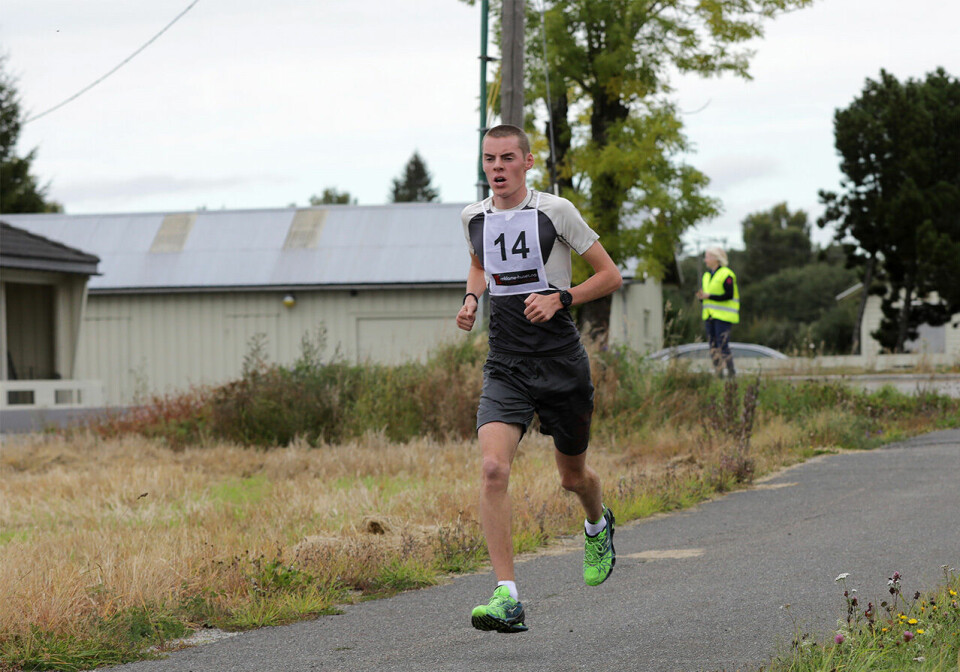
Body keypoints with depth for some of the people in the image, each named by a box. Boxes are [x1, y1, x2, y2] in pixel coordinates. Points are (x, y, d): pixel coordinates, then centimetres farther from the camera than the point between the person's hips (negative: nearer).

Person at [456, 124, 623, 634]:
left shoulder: (555, 212, -7)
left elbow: (610, 275, -2)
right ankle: (507, 597, -24)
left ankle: (598, 525, 53)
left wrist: (559, 299, -16)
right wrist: (471, 297, 7)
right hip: (505, 367, 2)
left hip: (562, 363, -2)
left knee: (573, 476, 14)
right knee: (493, 467, -21)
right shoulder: (474, 218, 5)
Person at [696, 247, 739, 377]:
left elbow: (729, 295, -16)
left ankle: (731, 371, -4)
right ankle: (718, 373, 9)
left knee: (723, 345, -12)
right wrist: (701, 296, -4)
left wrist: (709, 296, -20)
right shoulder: (706, 275, 16)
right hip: (710, 315, 8)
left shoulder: (726, 275, -9)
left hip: (723, 316, -8)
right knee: (713, 346, 5)